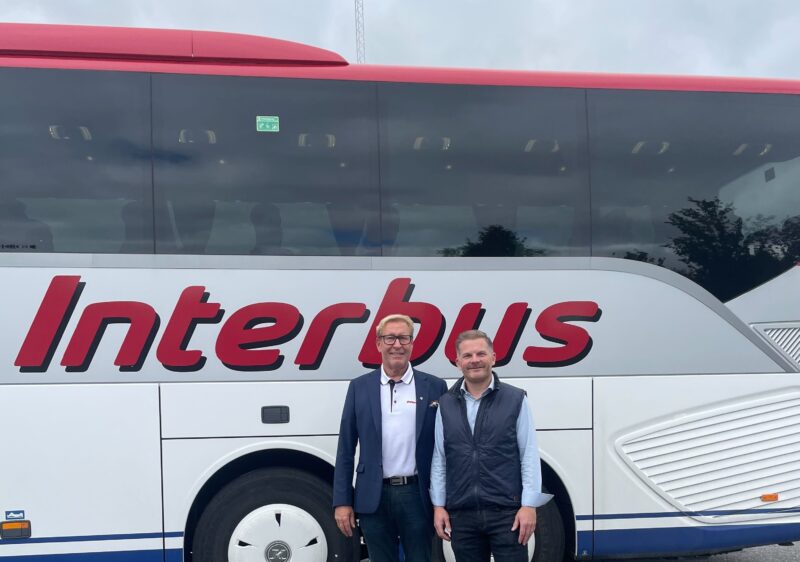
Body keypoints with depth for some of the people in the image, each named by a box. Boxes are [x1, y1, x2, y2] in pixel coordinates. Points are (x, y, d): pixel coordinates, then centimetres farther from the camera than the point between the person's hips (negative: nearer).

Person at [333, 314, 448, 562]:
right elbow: (346, 449, 5)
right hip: (374, 498, 1)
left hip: (417, 496, 0)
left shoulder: (434, 387, 3)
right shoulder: (360, 387, 5)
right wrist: (342, 502, 0)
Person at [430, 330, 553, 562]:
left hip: (507, 512, -2)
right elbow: (439, 459, 8)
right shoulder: (446, 404, 7)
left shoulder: (515, 399, 0)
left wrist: (529, 505, -8)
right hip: (461, 514, 3)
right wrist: (438, 505, 4)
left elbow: (529, 456, -2)